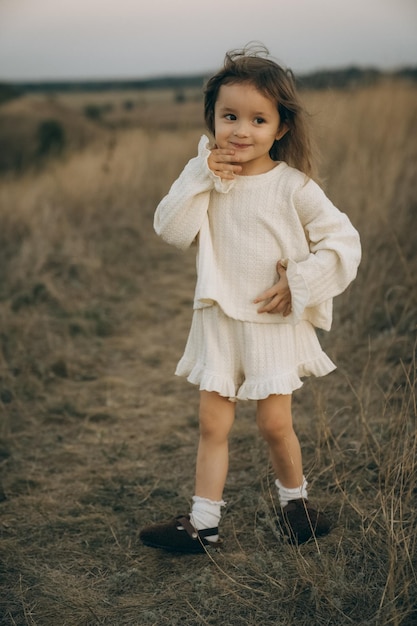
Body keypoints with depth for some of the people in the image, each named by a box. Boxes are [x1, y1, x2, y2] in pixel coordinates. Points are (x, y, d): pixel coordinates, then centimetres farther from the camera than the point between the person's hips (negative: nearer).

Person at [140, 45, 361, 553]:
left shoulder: (293, 186, -10)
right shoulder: (208, 178, 0)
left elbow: (344, 241, -8)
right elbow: (170, 230, -9)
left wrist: (300, 284, -15)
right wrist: (200, 178, -17)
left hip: (274, 322, -2)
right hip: (218, 321, 3)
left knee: (275, 424, 4)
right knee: (212, 424, 6)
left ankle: (294, 498, 32)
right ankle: (203, 523, 15)